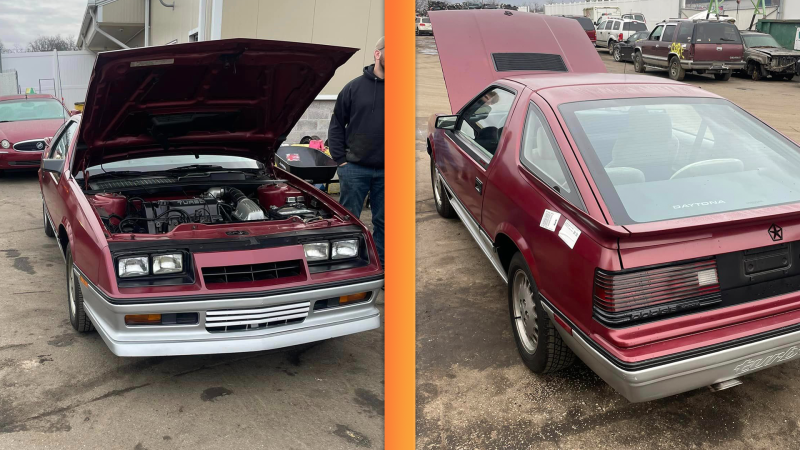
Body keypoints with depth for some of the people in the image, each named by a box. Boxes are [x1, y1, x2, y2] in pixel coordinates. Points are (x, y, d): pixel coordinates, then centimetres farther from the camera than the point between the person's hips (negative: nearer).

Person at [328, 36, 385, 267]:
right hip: (355, 168, -1)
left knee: (382, 222, 10)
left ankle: (380, 265, 22)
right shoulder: (355, 87, 0)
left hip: (384, 170, 1)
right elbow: (336, 125, 4)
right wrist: (340, 159, -2)